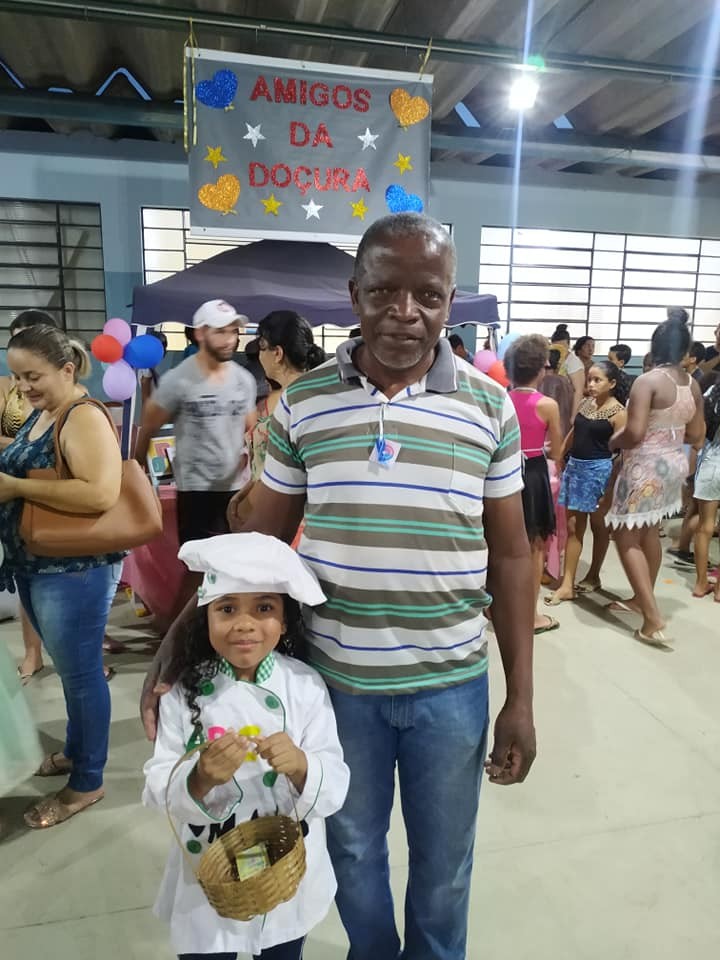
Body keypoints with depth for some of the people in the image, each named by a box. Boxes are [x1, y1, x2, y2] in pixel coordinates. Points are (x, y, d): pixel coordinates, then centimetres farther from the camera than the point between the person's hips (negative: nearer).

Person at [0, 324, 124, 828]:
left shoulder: (84, 418, -19)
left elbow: (102, 494, -32)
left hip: (75, 572, -9)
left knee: (82, 672, 6)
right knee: (70, 668, 23)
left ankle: (87, 782, 23)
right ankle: (75, 750, 43)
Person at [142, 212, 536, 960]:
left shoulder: (489, 407, -7)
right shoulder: (302, 401, -7)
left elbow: (509, 555, -2)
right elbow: (261, 535, 0)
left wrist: (520, 697, -1)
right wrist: (181, 635, -8)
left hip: (450, 683, 0)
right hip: (337, 679, 1)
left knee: (443, 859, 22)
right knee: (351, 848, 24)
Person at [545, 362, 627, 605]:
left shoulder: (618, 413, -10)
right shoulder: (585, 403, 7)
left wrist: (612, 486, -17)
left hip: (599, 469, -6)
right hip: (575, 466, 6)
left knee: (599, 525, 12)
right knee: (573, 526, 4)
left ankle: (593, 576, 29)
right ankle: (567, 585, 6)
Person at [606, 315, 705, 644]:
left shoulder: (647, 381, -19)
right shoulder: (692, 384, 4)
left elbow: (634, 433, -25)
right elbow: (695, 434, 10)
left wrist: (614, 441, -5)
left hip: (645, 467, -8)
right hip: (674, 463, 8)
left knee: (627, 539, 0)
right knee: (650, 533, 21)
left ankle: (653, 619, -4)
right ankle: (641, 598, 34)